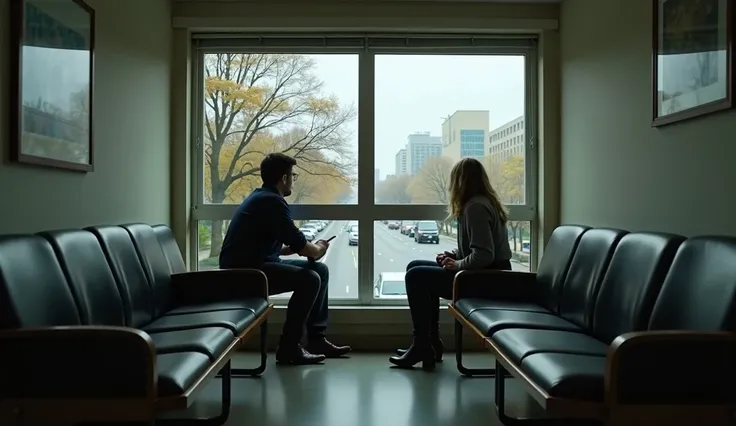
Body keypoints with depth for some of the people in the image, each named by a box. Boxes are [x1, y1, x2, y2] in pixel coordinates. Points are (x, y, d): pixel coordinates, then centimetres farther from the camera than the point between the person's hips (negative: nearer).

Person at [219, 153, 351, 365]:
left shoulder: (263, 197, 17)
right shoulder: (272, 201, -17)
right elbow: (299, 244, -20)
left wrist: (311, 248, 9)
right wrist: (318, 249, 2)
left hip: (256, 263, 11)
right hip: (245, 270, -11)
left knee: (321, 270, 8)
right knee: (310, 279, -23)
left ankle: (316, 339, 11)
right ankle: (288, 347, -13)